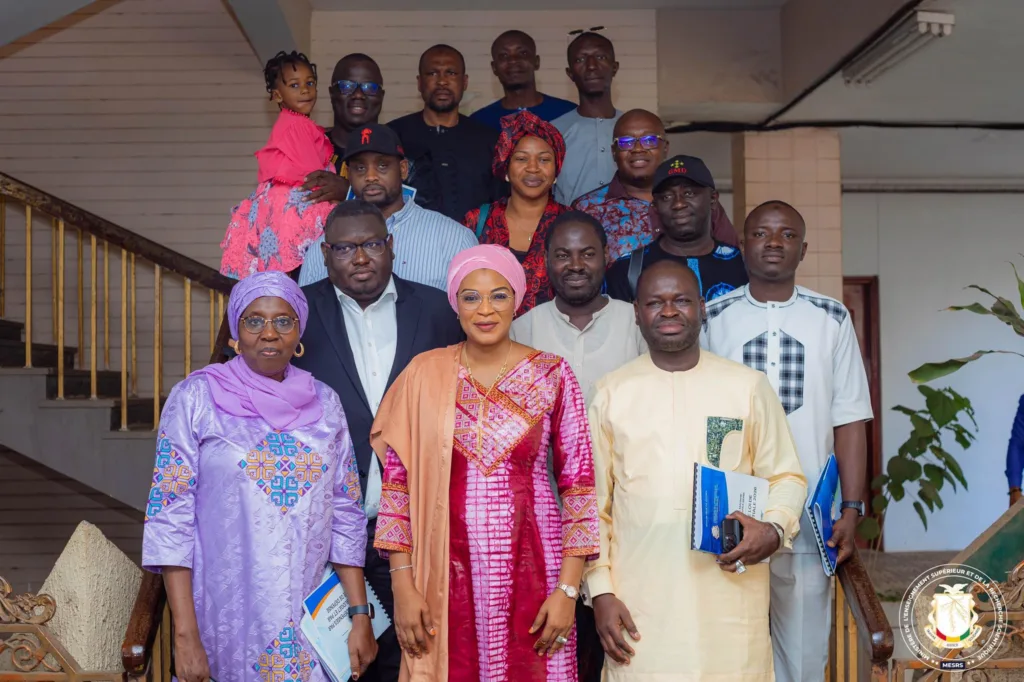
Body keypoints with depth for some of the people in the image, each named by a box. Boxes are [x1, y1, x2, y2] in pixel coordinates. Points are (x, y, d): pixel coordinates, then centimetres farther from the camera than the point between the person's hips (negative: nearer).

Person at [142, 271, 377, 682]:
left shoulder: (324, 404, 5)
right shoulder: (197, 397, -5)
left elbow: (345, 516, 6)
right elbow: (170, 516, -8)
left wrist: (360, 616, 1)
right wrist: (185, 635, -13)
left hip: (311, 619, 3)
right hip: (227, 619, -3)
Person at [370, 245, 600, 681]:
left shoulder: (552, 375, -1)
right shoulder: (424, 375, 0)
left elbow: (578, 485, -1)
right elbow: (397, 484, 1)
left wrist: (567, 589, -6)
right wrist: (403, 586, -4)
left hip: (531, 571, 0)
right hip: (447, 573, 1)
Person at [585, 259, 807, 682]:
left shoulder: (748, 386, 3)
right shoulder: (611, 393, 5)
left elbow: (785, 476, 8)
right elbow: (593, 501, 7)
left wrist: (774, 528, -12)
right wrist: (600, 591, 1)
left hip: (729, 599, 0)